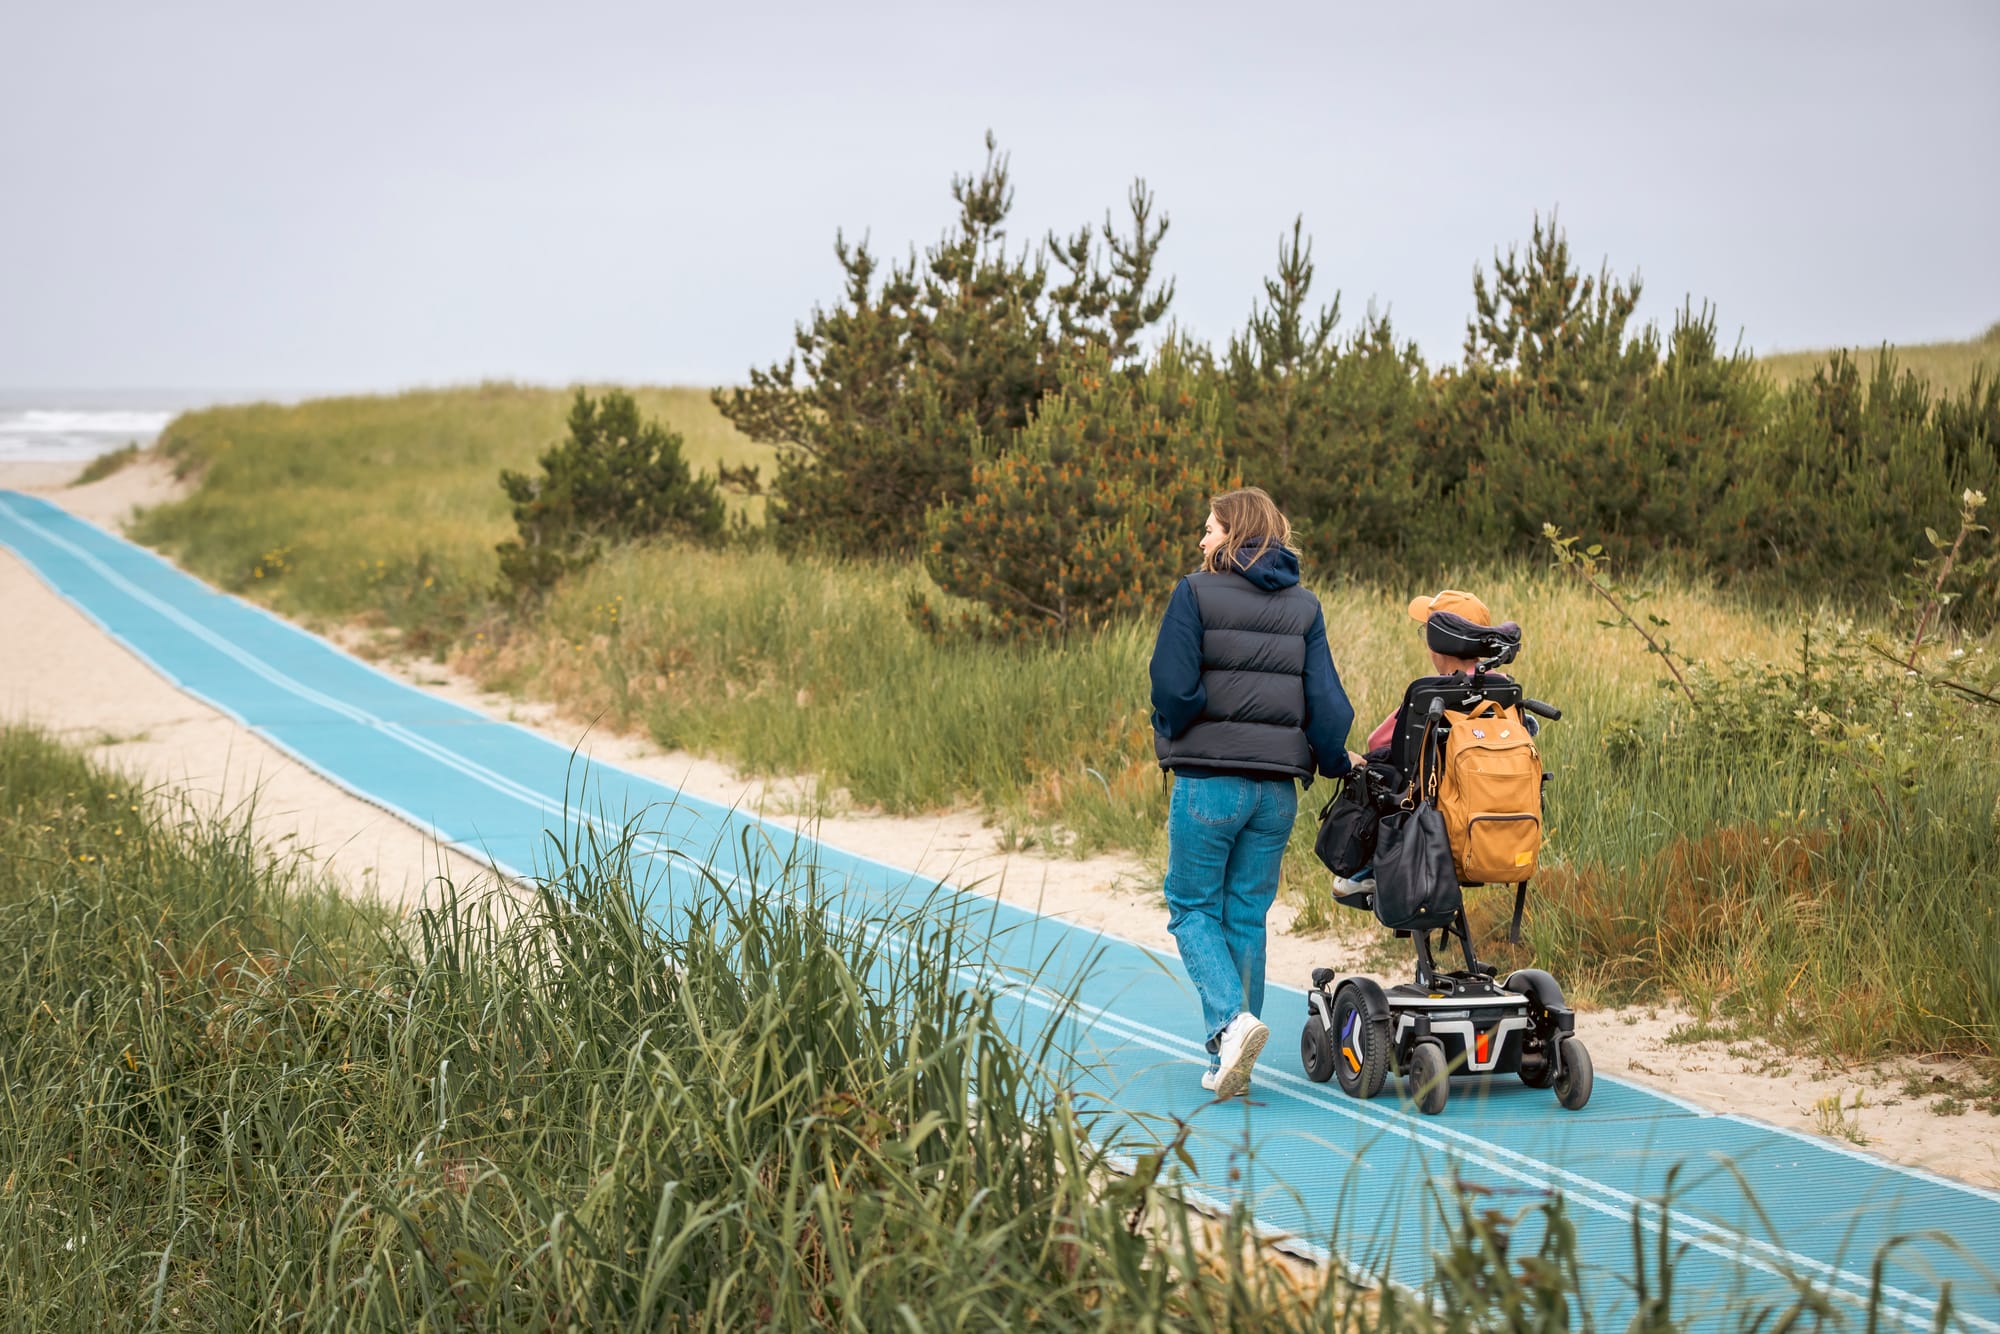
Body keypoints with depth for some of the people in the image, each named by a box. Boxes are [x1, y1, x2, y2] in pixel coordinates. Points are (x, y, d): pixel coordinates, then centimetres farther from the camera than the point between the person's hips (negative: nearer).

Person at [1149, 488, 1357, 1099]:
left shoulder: (1197, 594, -6)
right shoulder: (1304, 607, 8)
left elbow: (1174, 684, -13)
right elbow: (1325, 696, 2)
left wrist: (1173, 739, 5)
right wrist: (1336, 762, 16)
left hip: (1209, 780, -4)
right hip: (1278, 785, 4)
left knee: (1191, 908, 7)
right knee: (1247, 916, 12)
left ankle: (1231, 1020, -16)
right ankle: (1230, 1061, 14)